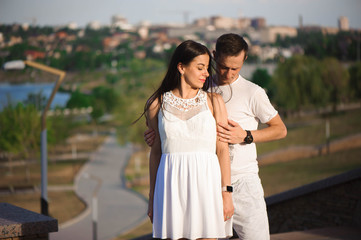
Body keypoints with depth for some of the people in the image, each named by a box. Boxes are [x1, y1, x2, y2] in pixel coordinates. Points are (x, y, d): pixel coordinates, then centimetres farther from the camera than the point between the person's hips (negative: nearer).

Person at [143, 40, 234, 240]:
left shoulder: (214, 101, 5)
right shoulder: (158, 104, 6)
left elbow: (222, 150, 3)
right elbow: (156, 150, 11)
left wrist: (227, 194, -2)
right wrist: (152, 197, 12)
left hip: (206, 182, 0)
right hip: (172, 184, 0)